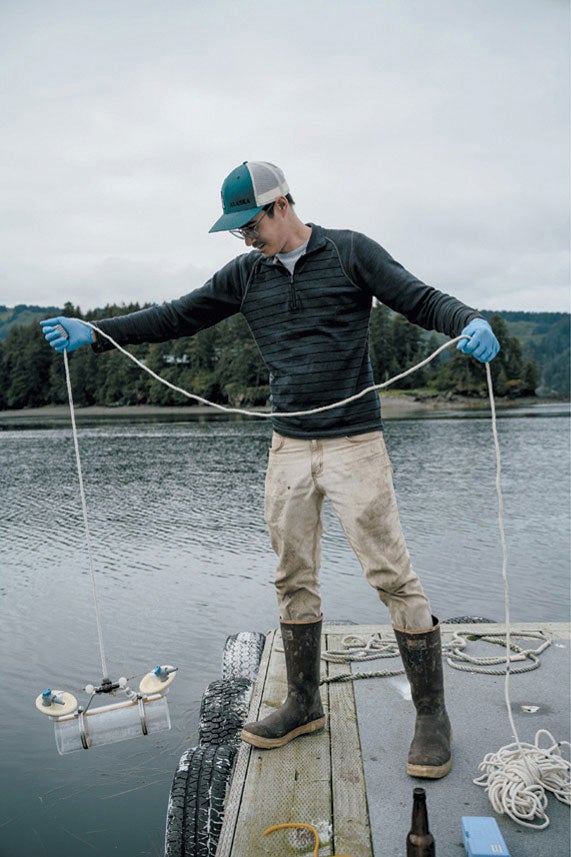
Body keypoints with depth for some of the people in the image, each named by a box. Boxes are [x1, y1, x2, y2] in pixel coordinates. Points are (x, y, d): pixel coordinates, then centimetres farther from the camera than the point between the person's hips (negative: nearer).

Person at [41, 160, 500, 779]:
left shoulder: (349, 252, 0)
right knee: (293, 580, 11)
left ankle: (431, 715, 13)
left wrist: (471, 323, -26)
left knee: (392, 576, -3)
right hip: (288, 449, 5)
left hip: (354, 444, -4)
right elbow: (178, 317, 12)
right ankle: (303, 705, 27)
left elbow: (419, 300, -5)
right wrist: (92, 333, 4)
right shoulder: (245, 274, 12)